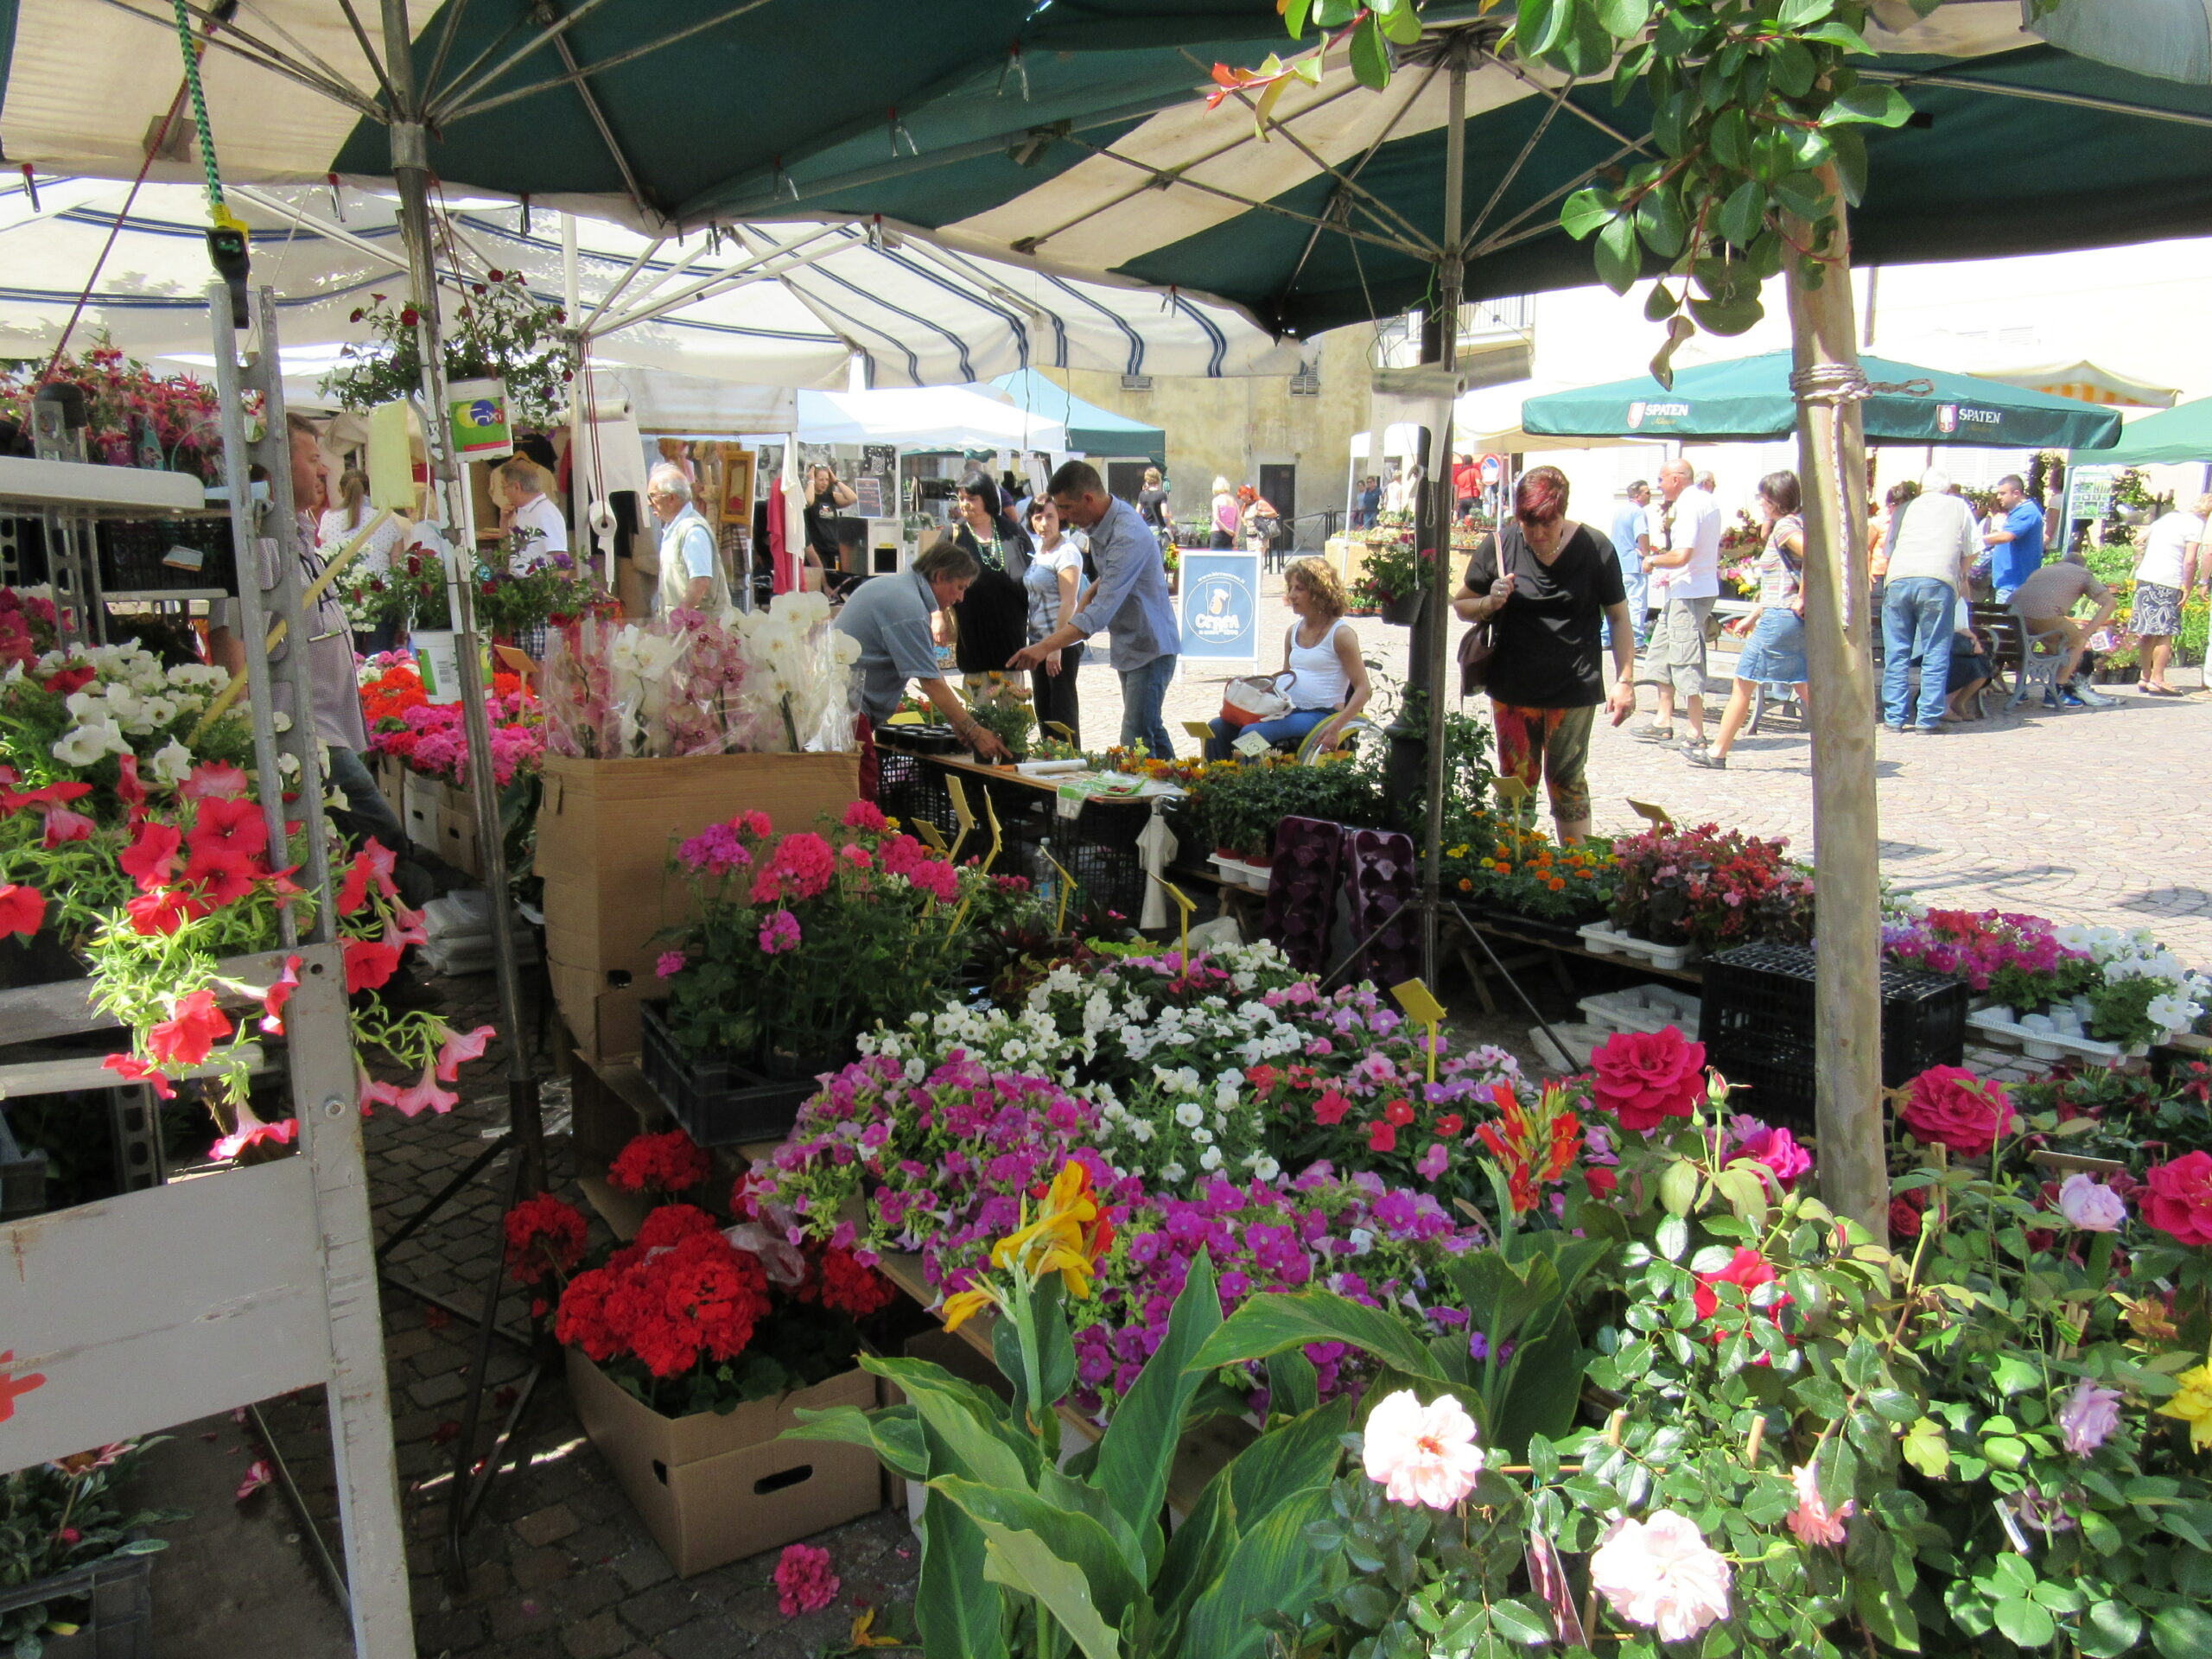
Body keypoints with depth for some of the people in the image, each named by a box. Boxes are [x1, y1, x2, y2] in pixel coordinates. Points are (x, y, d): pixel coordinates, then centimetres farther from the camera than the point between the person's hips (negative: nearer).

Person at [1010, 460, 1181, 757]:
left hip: (1151, 647, -10)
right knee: (1150, 729, 19)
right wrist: (1092, 591, 3)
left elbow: (1101, 612, -38)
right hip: (1127, 644, 10)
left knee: (1136, 742, -14)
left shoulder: (1128, 537, -30)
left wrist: (1046, 647, -43)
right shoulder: (1099, 523, 2)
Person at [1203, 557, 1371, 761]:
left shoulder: (1340, 634, -5)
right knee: (1218, 726, -11)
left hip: (1321, 715, -7)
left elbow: (1364, 689, -8)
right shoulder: (1294, 632, 16)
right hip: (1289, 711, 7)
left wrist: (1336, 726, -21)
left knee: (1251, 733, -30)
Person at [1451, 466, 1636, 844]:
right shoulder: (1499, 546, -3)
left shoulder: (1595, 548, -5)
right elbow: (1461, 606, 7)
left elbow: (1619, 617, 1)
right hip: (1512, 690, 2)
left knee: (1567, 780, 5)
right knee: (1517, 781, 7)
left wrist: (1625, 681, -4)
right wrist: (1490, 603, -15)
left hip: (1574, 690, -1)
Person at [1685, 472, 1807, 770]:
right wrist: (1752, 617, 26)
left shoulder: (1785, 527, -11)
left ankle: (1717, 753, 8)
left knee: (1742, 684, 1)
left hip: (1779, 618, -9)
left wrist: (1801, 599, -22)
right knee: (1806, 687, 9)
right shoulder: (1795, 524, 18)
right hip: (1797, 621, 9)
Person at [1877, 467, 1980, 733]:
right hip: (1938, 581, -2)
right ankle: (1928, 718, -2)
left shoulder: (1905, 508, 25)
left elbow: (1887, 550, 26)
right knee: (1935, 654, 1)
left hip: (1898, 579, 2)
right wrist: (1961, 579, 34)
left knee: (1896, 654, 5)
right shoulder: (1960, 506, 21)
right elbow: (1970, 553, 16)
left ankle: (1895, 717, 4)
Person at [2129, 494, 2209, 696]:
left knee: (2149, 632, 12)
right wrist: (2187, 589, -8)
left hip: (2144, 578, 7)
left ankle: (2146, 677, 16)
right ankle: (2157, 680, -6)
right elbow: (2190, 561, -13)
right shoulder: (2197, 524, -6)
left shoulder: (2168, 516, 15)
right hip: (2167, 583, -7)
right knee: (2165, 634, -4)